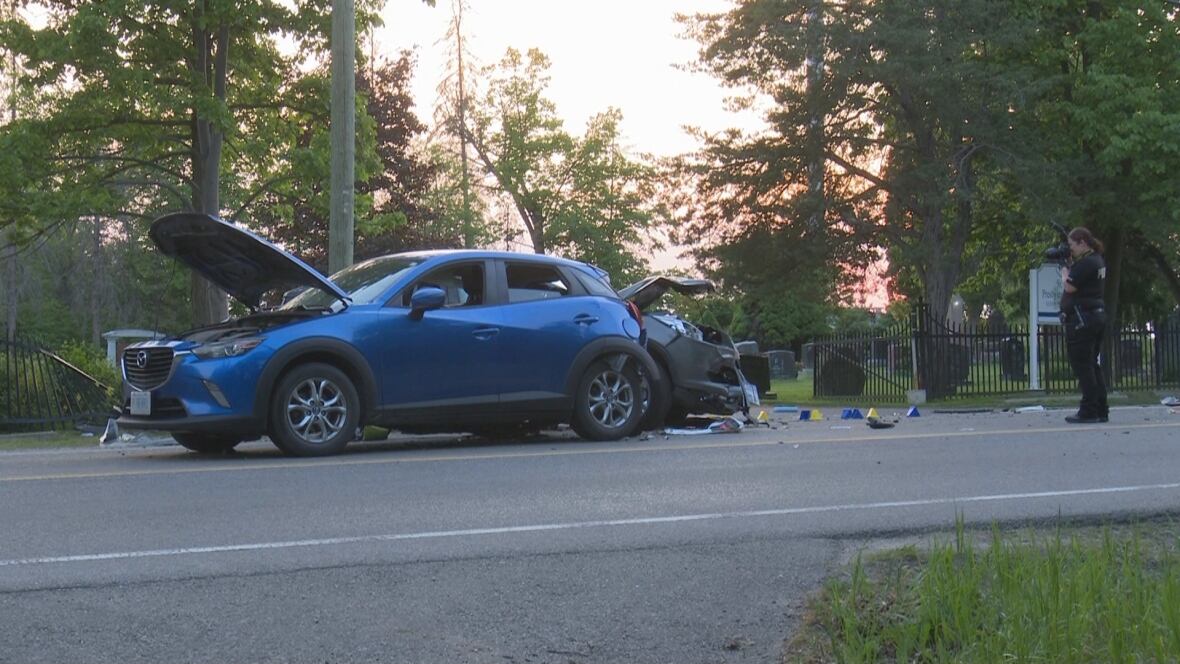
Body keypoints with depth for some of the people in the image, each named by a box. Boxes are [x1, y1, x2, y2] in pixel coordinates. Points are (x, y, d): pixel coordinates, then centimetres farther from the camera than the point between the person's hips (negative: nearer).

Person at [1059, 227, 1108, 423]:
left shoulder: (1085, 263, -17)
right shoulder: (1097, 261, 15)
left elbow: (1070, 287, -18)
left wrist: (1065, 272, 0)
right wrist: (1070, 266, 6)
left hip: (1082, 318, -10)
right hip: (1097, 316, 10)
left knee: (1082, 366, -6)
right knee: (1092, 365, 14)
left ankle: (1089, 411, -6)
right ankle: (1101, 410, 15)